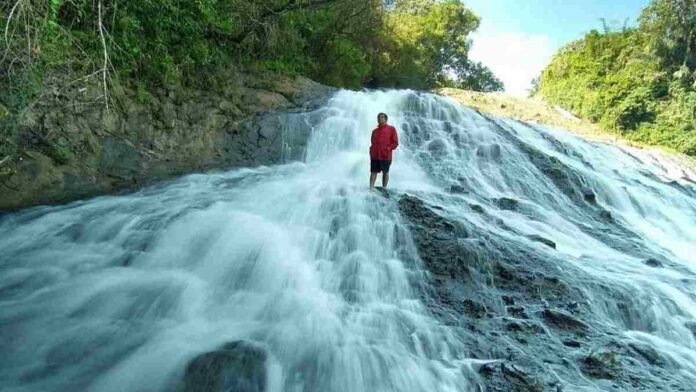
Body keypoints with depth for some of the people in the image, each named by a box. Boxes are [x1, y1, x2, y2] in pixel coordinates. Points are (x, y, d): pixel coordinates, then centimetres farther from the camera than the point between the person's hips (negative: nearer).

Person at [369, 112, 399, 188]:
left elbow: (395, 142, 0)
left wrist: (388, 149, -9)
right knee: (373, 172, -2)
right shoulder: (375, 131, 16)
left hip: (385, 156, -3)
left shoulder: (391, 129, 3)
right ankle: (371, 188, -6)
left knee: (385, 172, 5)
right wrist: (372, 150, 6)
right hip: (374, 156, 3)